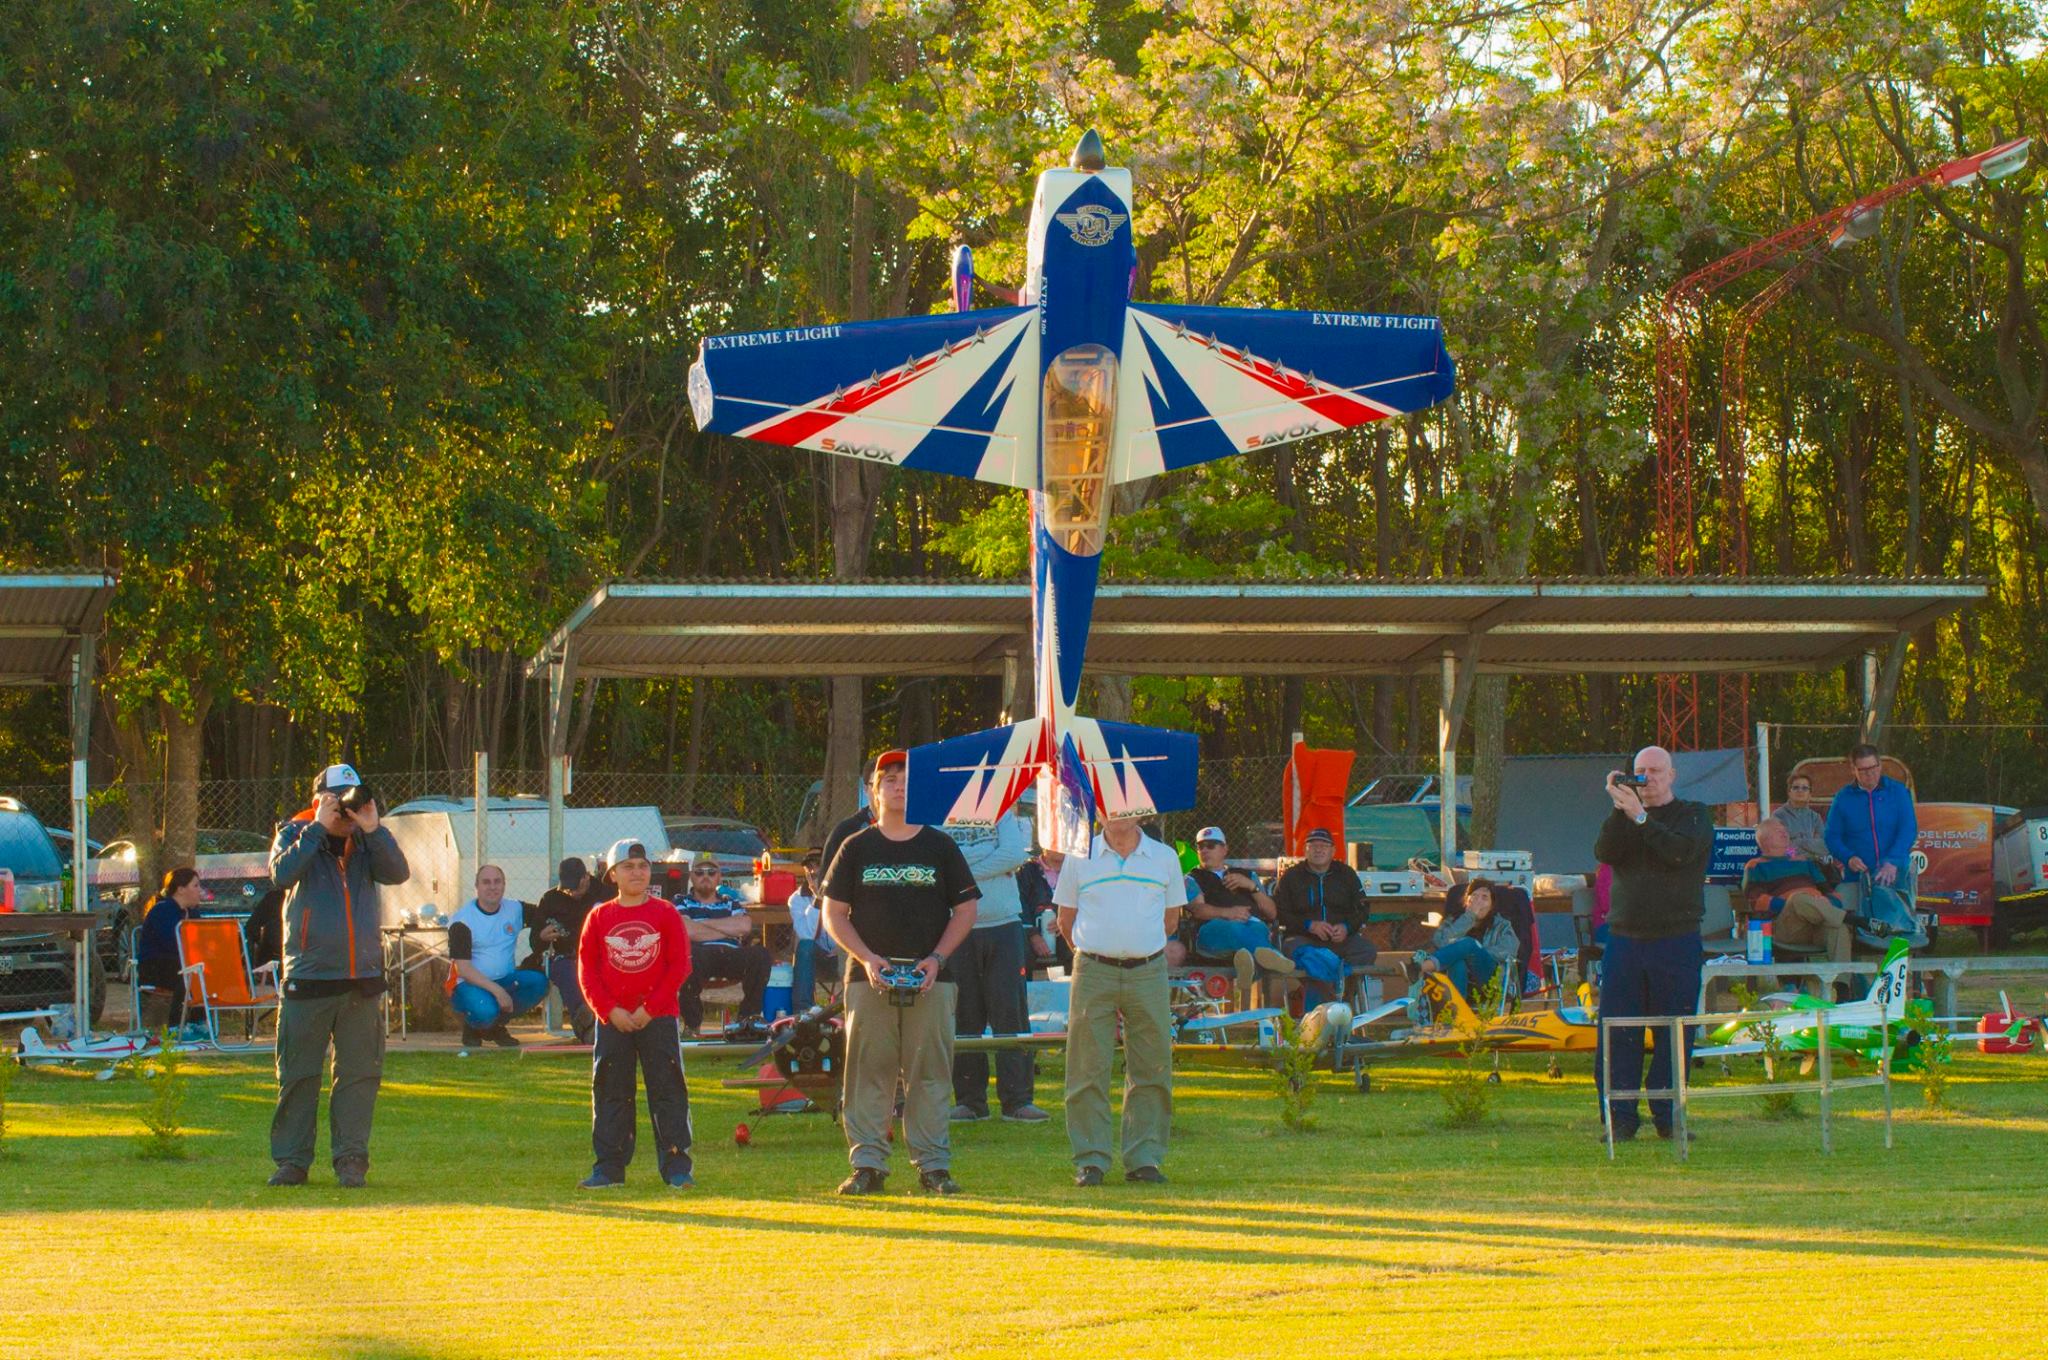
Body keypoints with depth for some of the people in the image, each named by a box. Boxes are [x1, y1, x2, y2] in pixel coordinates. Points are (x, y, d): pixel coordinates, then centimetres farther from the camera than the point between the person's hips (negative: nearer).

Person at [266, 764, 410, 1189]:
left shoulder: (367, 842, 10)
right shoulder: (296, 834, 4)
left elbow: (398, 873, -6)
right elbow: (282, 874, -15)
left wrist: (373, 828, -14)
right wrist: (318, 828, -15)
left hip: (363, 978, 2)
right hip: (308, 977, -2)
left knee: (359, 1074, 2)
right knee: (298, 1075, 0)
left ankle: (351, 1159, 7)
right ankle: (292, 1160, 7)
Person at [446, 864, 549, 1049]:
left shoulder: (516, 910, 5)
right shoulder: (462, 921, -11)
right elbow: (463, 969, -17)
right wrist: (497, 991, -28)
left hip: (505, 980, 5)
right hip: (469, 984, -5)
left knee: (538, 982, -23)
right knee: (485, 1011, -37)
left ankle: (496, 1025, -1)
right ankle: (472, 1027, 2)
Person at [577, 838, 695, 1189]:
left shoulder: (666, 915, 1)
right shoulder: (599, 917, 5)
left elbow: (680, 967, -2)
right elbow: (586, 969, 4)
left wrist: (650, 1008, -11)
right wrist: (609, 1010, -9)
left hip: (658, 1018, -2)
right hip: (612, 1020, 2)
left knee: (668, 1090, -3)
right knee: (610, 1093, 5)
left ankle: (676, 1166, 0)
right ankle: (608, 1167, 11)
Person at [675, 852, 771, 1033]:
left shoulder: (731, 903, 29)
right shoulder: (682, 904, 20)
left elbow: (744, 926, 5)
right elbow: (687, 930, -3)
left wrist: (704, 924, 5)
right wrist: (727, 930, 4)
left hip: (731, 956, 3)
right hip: (702, 955, -3)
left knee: (760, 954, -29)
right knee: (691, 956, -41)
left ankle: (750, 1015, -16)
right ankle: (691, 1024, -30)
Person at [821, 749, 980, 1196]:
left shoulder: (940, 847, 10)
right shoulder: (857, 848, 9)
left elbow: (965, 910, 10)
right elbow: (834, 913, 7)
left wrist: (936, 958, -6)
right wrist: (867, 958, -8)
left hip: (930, 979, 0)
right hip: (870, 977, 0)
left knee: (930, 1074, -1)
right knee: (869, 1072, -2)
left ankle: (933, 1164, 2)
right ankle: (867, 1164, 0)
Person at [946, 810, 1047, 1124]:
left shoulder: (1003, 815, 9)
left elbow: (1016, 854, -7)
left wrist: (968, 869, -8)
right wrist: (990, 858, -7)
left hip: (1004, 925, 0)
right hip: (959, 930, 0)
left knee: (1011, 1014, -4)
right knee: (963, 1018, 0)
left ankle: (1017, 1100, -3)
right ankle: (969, 1100, 6)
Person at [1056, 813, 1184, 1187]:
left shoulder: (1164, 858, 8)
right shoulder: (1080, 859, 6)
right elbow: (1066, 920, 12)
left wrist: (1140, 948, 11)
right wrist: (1094, 951, 8)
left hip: (1147, 971, 1)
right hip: (1094, 972, -1)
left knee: (1151, 1068, 1)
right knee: (1089, 1069, -3)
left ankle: (1144, 1157, 8)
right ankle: (1090, 1159, 1)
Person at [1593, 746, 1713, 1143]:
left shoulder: (1693, 815, 7)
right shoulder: (1624, 816, 16)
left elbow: (1681, 851, -14)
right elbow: (1605, 853, -3)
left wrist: (1639, 817, -14)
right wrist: (1620, 811, -12)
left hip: (1676, 942, -3)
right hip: (1625, 938, 3)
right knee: (1617, 1033, -2)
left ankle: (1668, 1116, 6)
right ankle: (1622, 1117, 2)